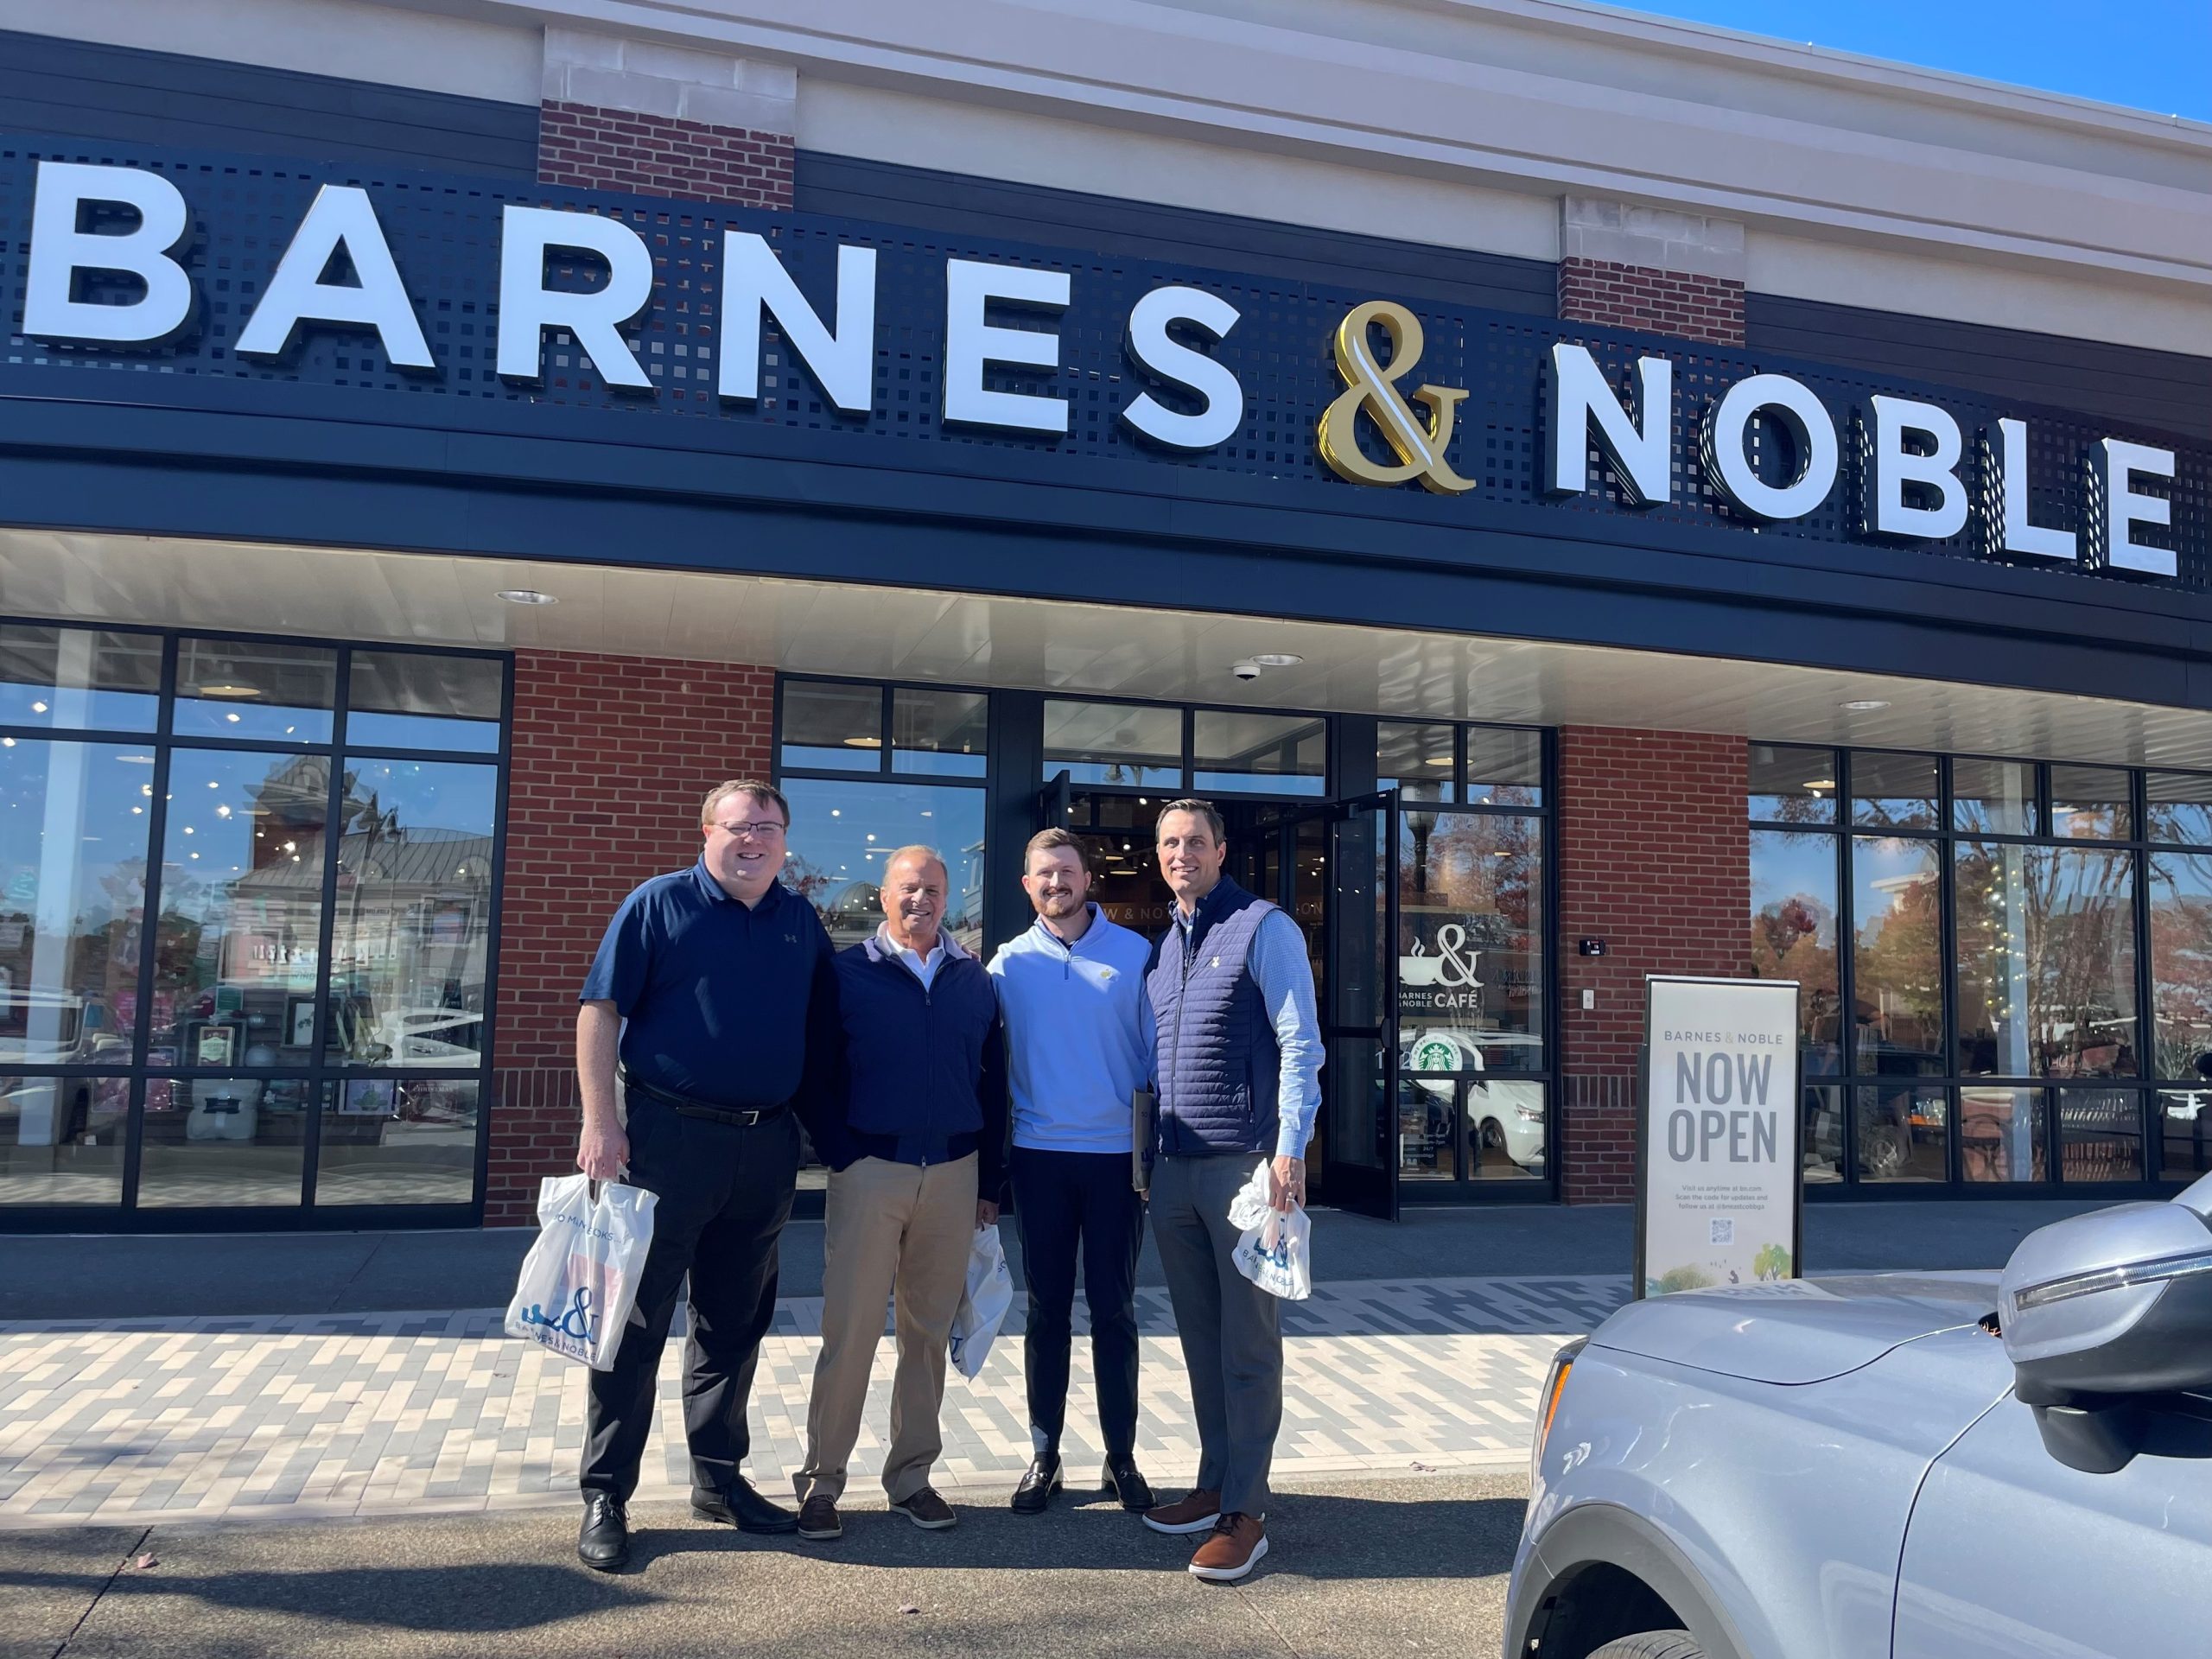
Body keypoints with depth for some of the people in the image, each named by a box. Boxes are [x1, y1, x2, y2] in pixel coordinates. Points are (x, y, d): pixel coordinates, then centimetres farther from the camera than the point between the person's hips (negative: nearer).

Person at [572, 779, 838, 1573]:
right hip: (670, 1140, -4)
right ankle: (605, 1496, 13)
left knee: (736, 1323, 14)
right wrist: (599, 1123, -13)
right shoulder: (658, 905, -3)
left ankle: (718, 1477, 28)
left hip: (767, 1148, 5)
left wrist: (816, 1123, 10)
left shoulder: (801, 921, 9)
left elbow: (823, 1029, 16)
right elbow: (599, 1011, -7)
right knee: (637, 1321, 2)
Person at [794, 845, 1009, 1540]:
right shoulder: (847, 974, 0)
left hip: (953, 1173, 3)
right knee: (850, 1330, -1)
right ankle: (821, 1480, 11)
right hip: (869, 1170, -3)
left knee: (930, 1329, 10)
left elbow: (994, 1084, 11)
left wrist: (989, 1180, 8)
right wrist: (838, 1156, -7)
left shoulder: (974, 981, 9)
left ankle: (912, 1475, 22)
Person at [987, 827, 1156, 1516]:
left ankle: (1121, 1457, 19)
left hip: (1116, 1155, -1)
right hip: (1040, 1156, 1)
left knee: (1114, 1310, 7)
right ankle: (1044, 1456, 20)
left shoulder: (1134, 954, -1)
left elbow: (1156, 1051, 0)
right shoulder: (1010, 962, 3)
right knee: (1046, 1310, 9)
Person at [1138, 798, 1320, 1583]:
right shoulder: (1162, 946, 15)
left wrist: (1290, 1150, -17)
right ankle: (1215, 1484, 26)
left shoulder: (1264, 929, -5)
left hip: (1242, 1162, -7)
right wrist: (1149, 1153, 15)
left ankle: (1246, 1512, 6)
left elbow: (1300, 1045, -10)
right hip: (1174, 1166, 7)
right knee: (1199, 1336, 14)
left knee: (1248, 1342, -1)